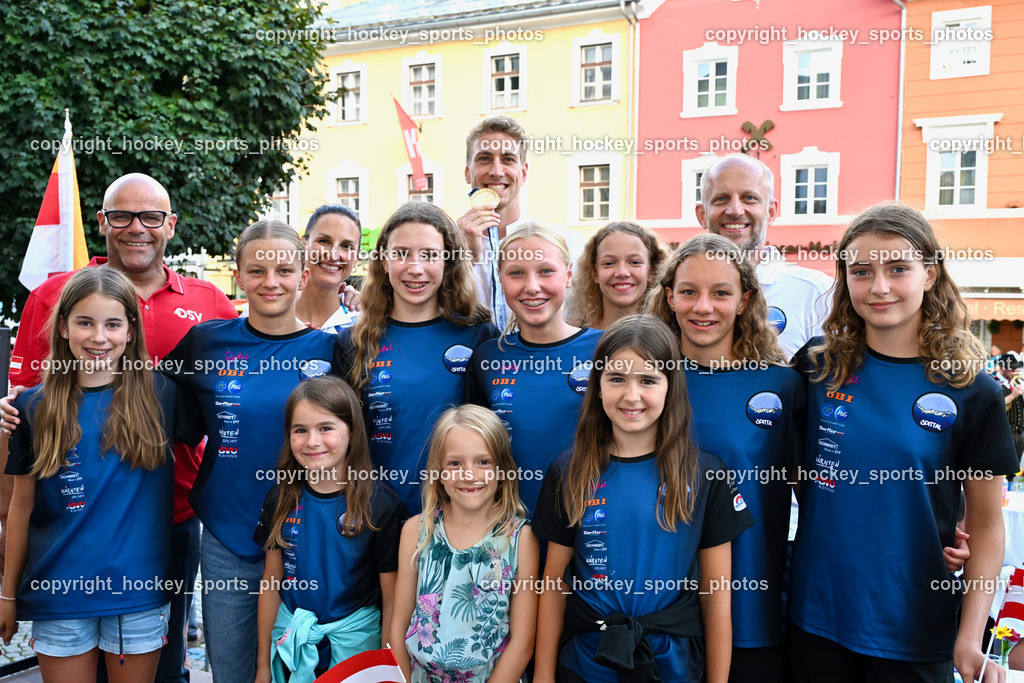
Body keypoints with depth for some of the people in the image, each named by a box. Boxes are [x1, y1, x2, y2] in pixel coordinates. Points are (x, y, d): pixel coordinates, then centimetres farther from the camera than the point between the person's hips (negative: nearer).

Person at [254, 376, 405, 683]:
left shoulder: (382, 506, -16)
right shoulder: (282, 498, -5)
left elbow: (391, 600, -10)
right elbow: (271, 584, 2)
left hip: (354, 641, -3)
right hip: (290, 639, 3)